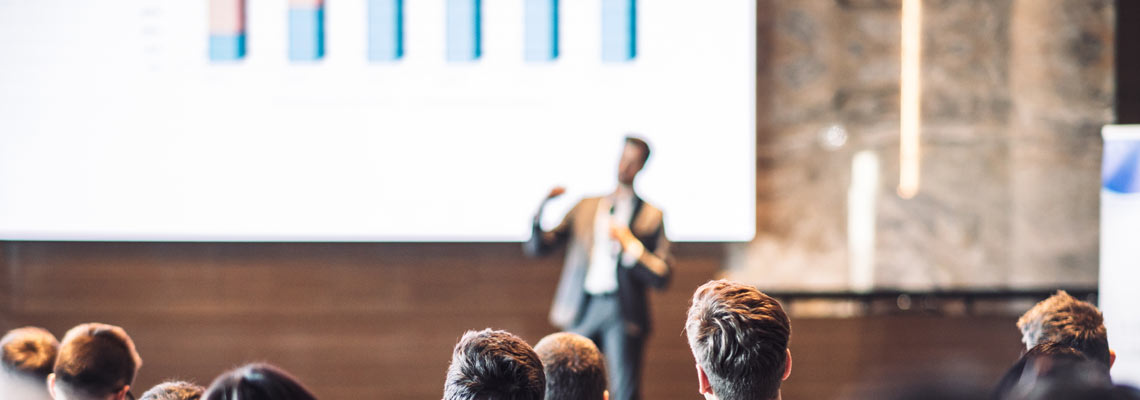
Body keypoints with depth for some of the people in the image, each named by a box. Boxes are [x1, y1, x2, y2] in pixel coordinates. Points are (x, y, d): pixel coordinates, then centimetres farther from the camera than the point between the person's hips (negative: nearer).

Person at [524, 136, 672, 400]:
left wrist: (630, 244, -11)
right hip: (584, 308, 3)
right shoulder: (586, 207, 17)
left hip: (623, 311, -3)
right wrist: (541, 210, -4)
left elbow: (661, 277, 2)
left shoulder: (651, 216, 9)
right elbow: (535, 248, 13)